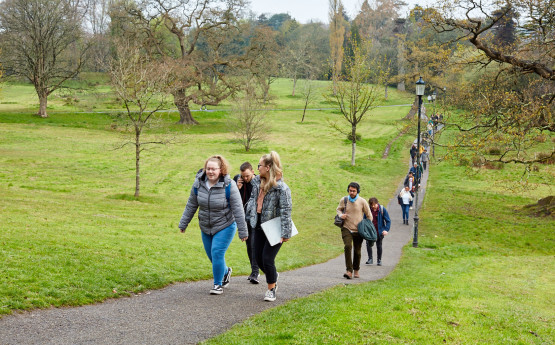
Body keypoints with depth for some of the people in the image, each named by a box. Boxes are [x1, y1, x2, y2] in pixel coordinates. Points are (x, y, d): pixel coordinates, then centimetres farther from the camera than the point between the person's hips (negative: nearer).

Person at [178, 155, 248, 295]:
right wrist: (183, 223, 11)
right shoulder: (198, 183, -6)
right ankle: (226, 271, 42)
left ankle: (218, 284, 3)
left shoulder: (229, 185, -18)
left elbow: (238, 210, -14)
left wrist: (243, 231, -13)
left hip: (225, 226, -5)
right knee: (211, 256, 11)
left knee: (217, 253, -14)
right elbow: (191, 205, 6)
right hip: (206, 228, 5)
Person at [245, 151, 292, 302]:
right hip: (259, 226, 7)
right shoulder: (257, 182, 4)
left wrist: (285, 234, -19)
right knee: (258, 258, 11)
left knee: (267, 259, -8)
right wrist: (250, 216, 16)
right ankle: (274, 276, 39)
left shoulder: (281, 188, -18)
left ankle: (271, 289, 11)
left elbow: (286, 211, -18)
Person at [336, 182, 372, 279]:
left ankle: (356, 270, 25)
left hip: (358, 230, 0)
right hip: (346, 228, 0)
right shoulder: (343, 200, 1)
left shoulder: (362, 202, -3)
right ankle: (349, 270, -23)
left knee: (357, 251, 6)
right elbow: (338, 209, 20)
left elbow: (369, 216, 7)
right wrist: (341, 215, -3)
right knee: (348, 247, -21)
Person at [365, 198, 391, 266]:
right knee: (368, 244, -11)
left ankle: (379, 260, 20)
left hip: (379, 231, -1)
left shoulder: (382, 209, -9)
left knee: (379, 246, 8)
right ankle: (370, 259, 0)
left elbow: (388, 221, -4)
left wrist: (386, 230, -16)